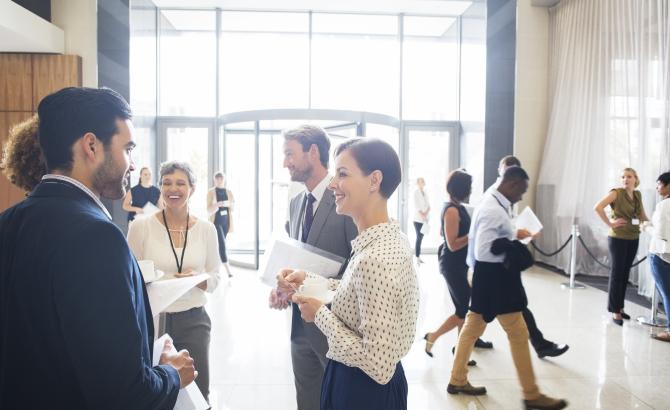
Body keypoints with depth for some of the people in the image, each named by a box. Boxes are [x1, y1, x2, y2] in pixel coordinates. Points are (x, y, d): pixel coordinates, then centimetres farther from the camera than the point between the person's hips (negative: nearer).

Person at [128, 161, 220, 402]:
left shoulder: (206, 229, 0)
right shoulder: (140, 227, -5)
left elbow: (214, 278, 5)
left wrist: (197, 279, -15)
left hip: (193, 320, 1)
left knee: (197, 394, 6)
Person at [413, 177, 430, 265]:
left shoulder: (425, 193, 12)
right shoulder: (416, 192, -7)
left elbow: (428, 206, 7)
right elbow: (416, 206, -14)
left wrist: (426, 214, -10)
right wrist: (423, 216, -19)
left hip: (424, 219, 6)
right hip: (418, 219, -6)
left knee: (421, 238, 10)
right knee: (419, 238, -8)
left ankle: (419, 256, 17)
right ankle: (417, 258, -5)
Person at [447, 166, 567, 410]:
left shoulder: (494, 205, 10)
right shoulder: (493, 210, -22)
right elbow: (483, 251, -26)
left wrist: (513, 236, 9)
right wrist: (513, 246, -16)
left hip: (491, 275, 10)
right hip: (494, 277, -10)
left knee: (472, 328, 16)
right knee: (518, 334, 0)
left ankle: (457, 381, 28)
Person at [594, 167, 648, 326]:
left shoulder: (638, 195, 9)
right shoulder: (616, 192, -11)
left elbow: (643, 216, 17)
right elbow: (597, 207, -22)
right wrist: (610, 223, -18)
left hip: (633, 239, 6)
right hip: (618, 238, -6)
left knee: (625, 274, 13)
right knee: (617, 274, -2)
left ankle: (620, 307, 25)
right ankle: (615, 311, 5)